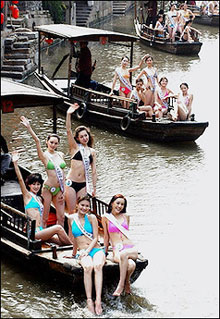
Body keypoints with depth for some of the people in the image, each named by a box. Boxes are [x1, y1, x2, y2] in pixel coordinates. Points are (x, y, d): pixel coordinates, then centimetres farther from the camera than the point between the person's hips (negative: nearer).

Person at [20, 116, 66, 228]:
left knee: (61, 217, 4)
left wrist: (63, 191, 8)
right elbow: (37, 141, -17)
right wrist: (29, 127, -30)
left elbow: (62, 174, 13)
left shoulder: (61, 155, 10)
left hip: (59, 189, 5)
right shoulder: (44, 155, -4)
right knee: (44, 218, -1)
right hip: (48, 188, -5)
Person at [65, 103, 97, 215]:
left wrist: (94, 188, 9)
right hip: (71, 183, -3)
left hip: (83, 185, 3)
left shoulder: (92, 151, 12)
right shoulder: (75, 147, 3)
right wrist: (68, 115, -23)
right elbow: (68, 131, -11)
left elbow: (94, 171, 13)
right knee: (71, 212, -3)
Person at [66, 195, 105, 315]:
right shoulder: (71, 218, 12)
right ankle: (89, 301, -40)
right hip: (83, 252, 0)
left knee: (98, 266, -35)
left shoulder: (92, 218, 7)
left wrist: (87, 250, -11)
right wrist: (74, 253, 25)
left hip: (96, 249, 0)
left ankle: (98, 300, -45)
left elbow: (95, 238, 2)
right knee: (88, 267, -35)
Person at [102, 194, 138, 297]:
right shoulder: (106, 218, 9)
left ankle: (121, 284, -27)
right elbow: (106, 236, 17)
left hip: (131, 249, 2)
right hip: (117, 250, -2)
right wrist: (105, 252, 21)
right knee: (131, 265, -36)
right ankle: (127, 283, -11)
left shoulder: (126, 217, 16)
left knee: (124, 254, -38)